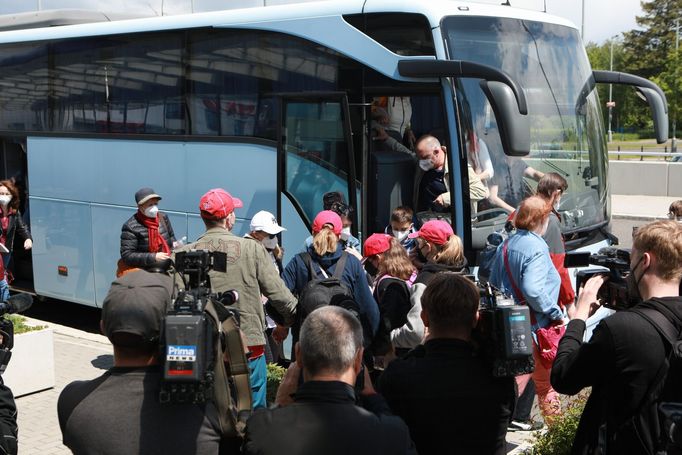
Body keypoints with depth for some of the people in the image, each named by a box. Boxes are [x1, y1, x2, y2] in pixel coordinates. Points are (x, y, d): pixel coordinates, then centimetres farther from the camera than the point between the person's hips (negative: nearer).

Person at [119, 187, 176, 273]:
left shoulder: (163, 217, 12)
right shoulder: (131, 227, -6)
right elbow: (126, 256, -10)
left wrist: (174, 244, 6)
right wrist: (154, 257, -18)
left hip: (168, 268, 7)